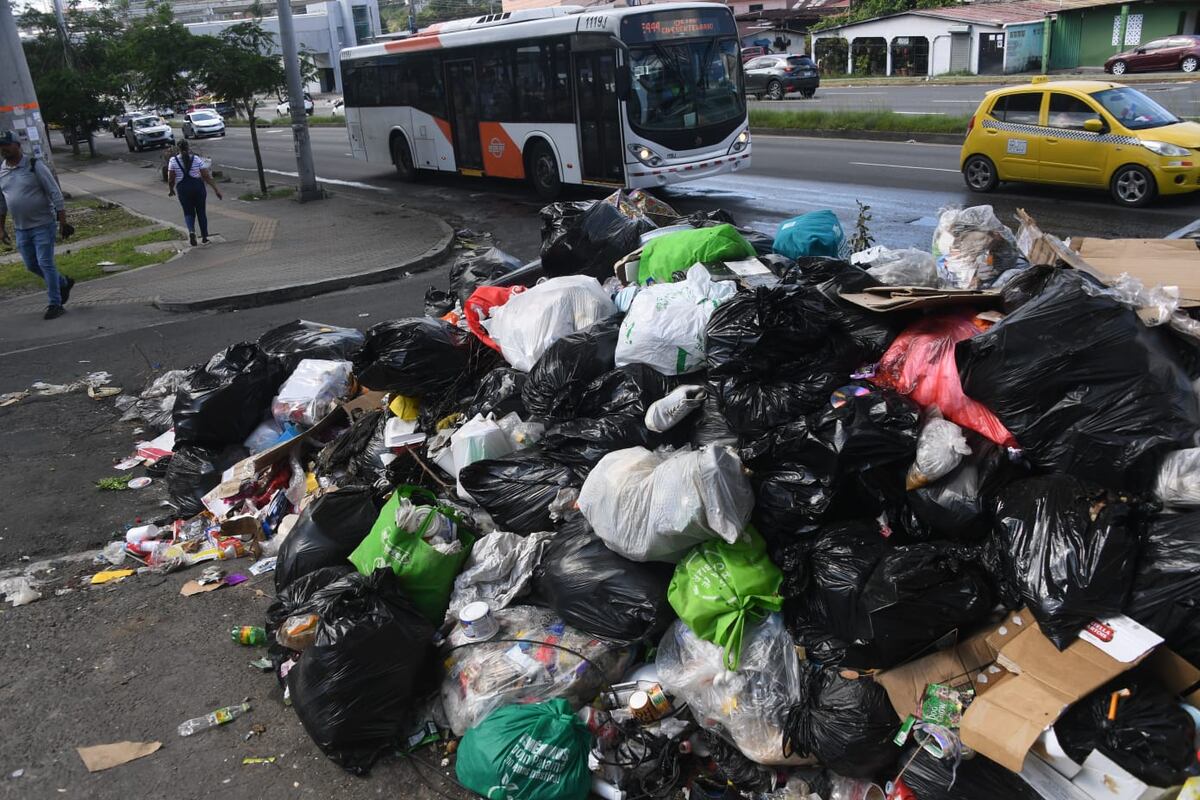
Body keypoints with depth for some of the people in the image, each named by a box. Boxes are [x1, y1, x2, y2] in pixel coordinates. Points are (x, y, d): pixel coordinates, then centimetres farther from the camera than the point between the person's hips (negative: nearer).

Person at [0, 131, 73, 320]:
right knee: (31, 265, 11)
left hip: (43, 224, -6)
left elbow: (55, 193, -10)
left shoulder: (35, 166, -10)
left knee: (45, 264, -6)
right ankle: (64, 284, 32)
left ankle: (55, 303, 2)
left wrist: (63, 222, -14)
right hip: (21, 228, 6)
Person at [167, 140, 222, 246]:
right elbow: (207, 176, -5)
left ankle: (191, 231, -15)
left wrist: (170, 189, 17)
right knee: (201, 211, 12)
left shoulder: (173, 160, -1)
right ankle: (204, 237, 15)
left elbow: (170, 179, 0)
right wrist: (216, 189, -2)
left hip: (183, 189, 0)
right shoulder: (197, 159, -1)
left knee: (188, 212, 12)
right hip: (198, 187, 0)